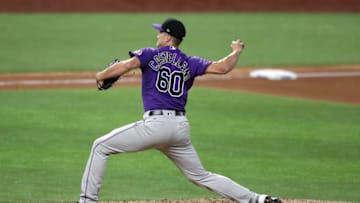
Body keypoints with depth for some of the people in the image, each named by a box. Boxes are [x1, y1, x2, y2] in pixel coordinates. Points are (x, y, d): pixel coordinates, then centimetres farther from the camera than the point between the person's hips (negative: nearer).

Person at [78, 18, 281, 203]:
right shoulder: (190, 63, 15)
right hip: (181, 127, 5)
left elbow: (125, 65, -11)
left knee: (101, 147, 6)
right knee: (201, 176, 17)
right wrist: (237, 51, 24)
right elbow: (222, 67, 4)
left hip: (155, 124, -5)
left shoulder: (150, 54, 6)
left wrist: (101, 76, 5)